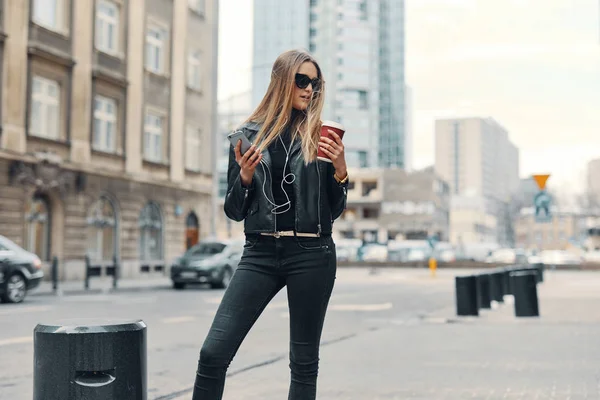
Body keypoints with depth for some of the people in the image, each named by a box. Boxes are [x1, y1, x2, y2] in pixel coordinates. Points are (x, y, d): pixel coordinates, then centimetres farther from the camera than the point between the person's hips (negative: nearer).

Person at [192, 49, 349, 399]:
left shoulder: (319, 137, 7)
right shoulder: (248, 135, 7)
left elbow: (334, 211, 9)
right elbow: (235, 211, 9)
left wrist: (340, 170, -7)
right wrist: (246, 176, -9)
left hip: (312, 254, 0)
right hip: (260, 252, 1)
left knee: (304, 362, 6)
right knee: (214, 352, -9)